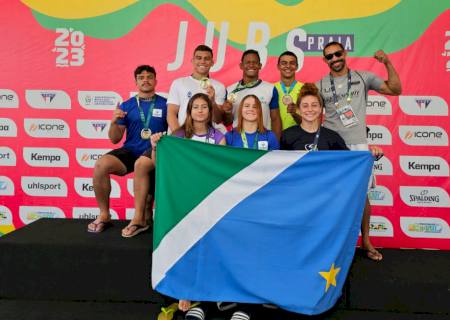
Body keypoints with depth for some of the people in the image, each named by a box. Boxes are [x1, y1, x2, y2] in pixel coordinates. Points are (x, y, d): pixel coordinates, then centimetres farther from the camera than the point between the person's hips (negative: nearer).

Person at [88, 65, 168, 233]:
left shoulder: (165, 104, 6)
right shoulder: (127, 106, 11)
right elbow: (115, 139, 10)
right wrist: (114, 122, -10)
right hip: (130, 152, 1)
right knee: (100, 165, -25)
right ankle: (104, 215, -6)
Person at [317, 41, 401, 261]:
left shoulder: (363, 77, 4)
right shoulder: (320, 85, 4)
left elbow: (395, 90, 2)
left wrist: (388, 63, -8)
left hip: (358, 145, 0)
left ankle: (366, 241, 21)